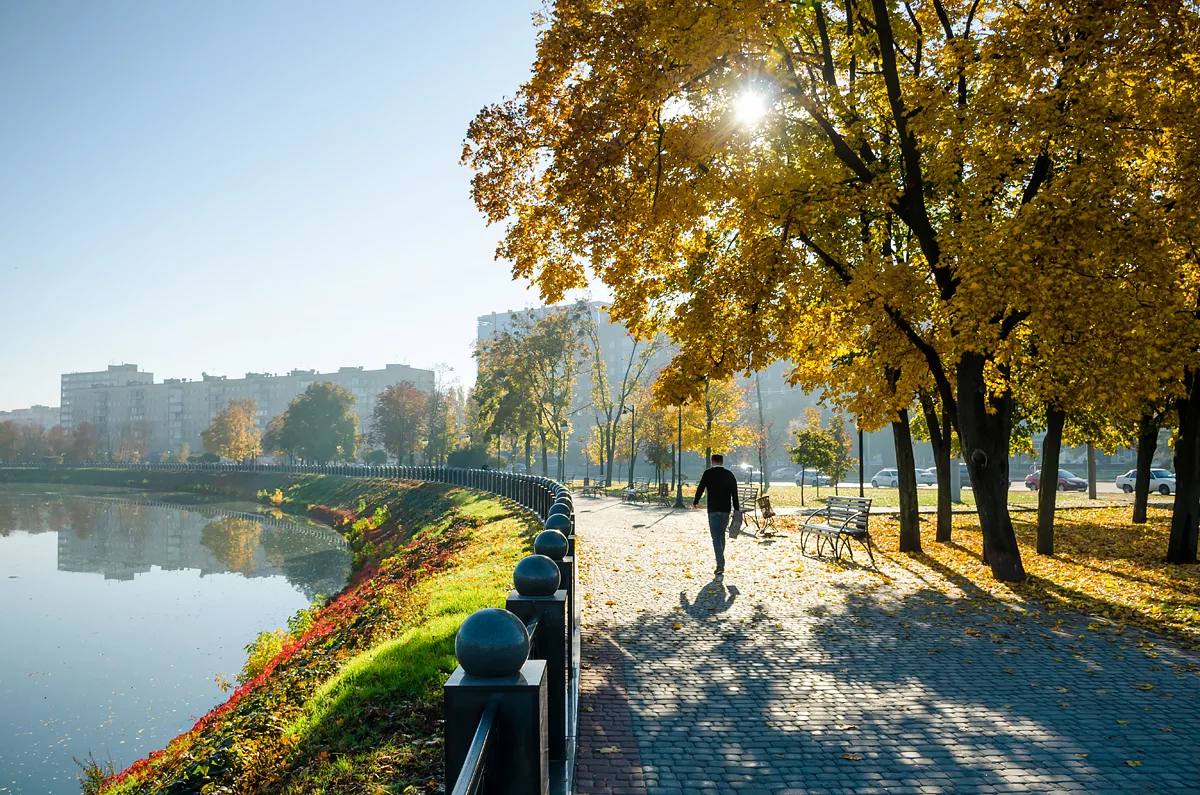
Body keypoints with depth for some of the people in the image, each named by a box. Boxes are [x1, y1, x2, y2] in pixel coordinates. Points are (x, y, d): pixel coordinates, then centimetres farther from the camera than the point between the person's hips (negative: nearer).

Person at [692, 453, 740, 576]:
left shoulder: (708, 473, -4)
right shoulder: (729, 474, 7)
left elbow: (700, 488, -1)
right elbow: (735, 493, 5)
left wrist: (695, 502, 15)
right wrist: (736, 510, 8)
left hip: (713, 510, -4)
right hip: (726, 510, 4)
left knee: (716, 537, -6)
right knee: (721, 534, 21)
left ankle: (720, 565, -15)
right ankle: (720, 561, 31)